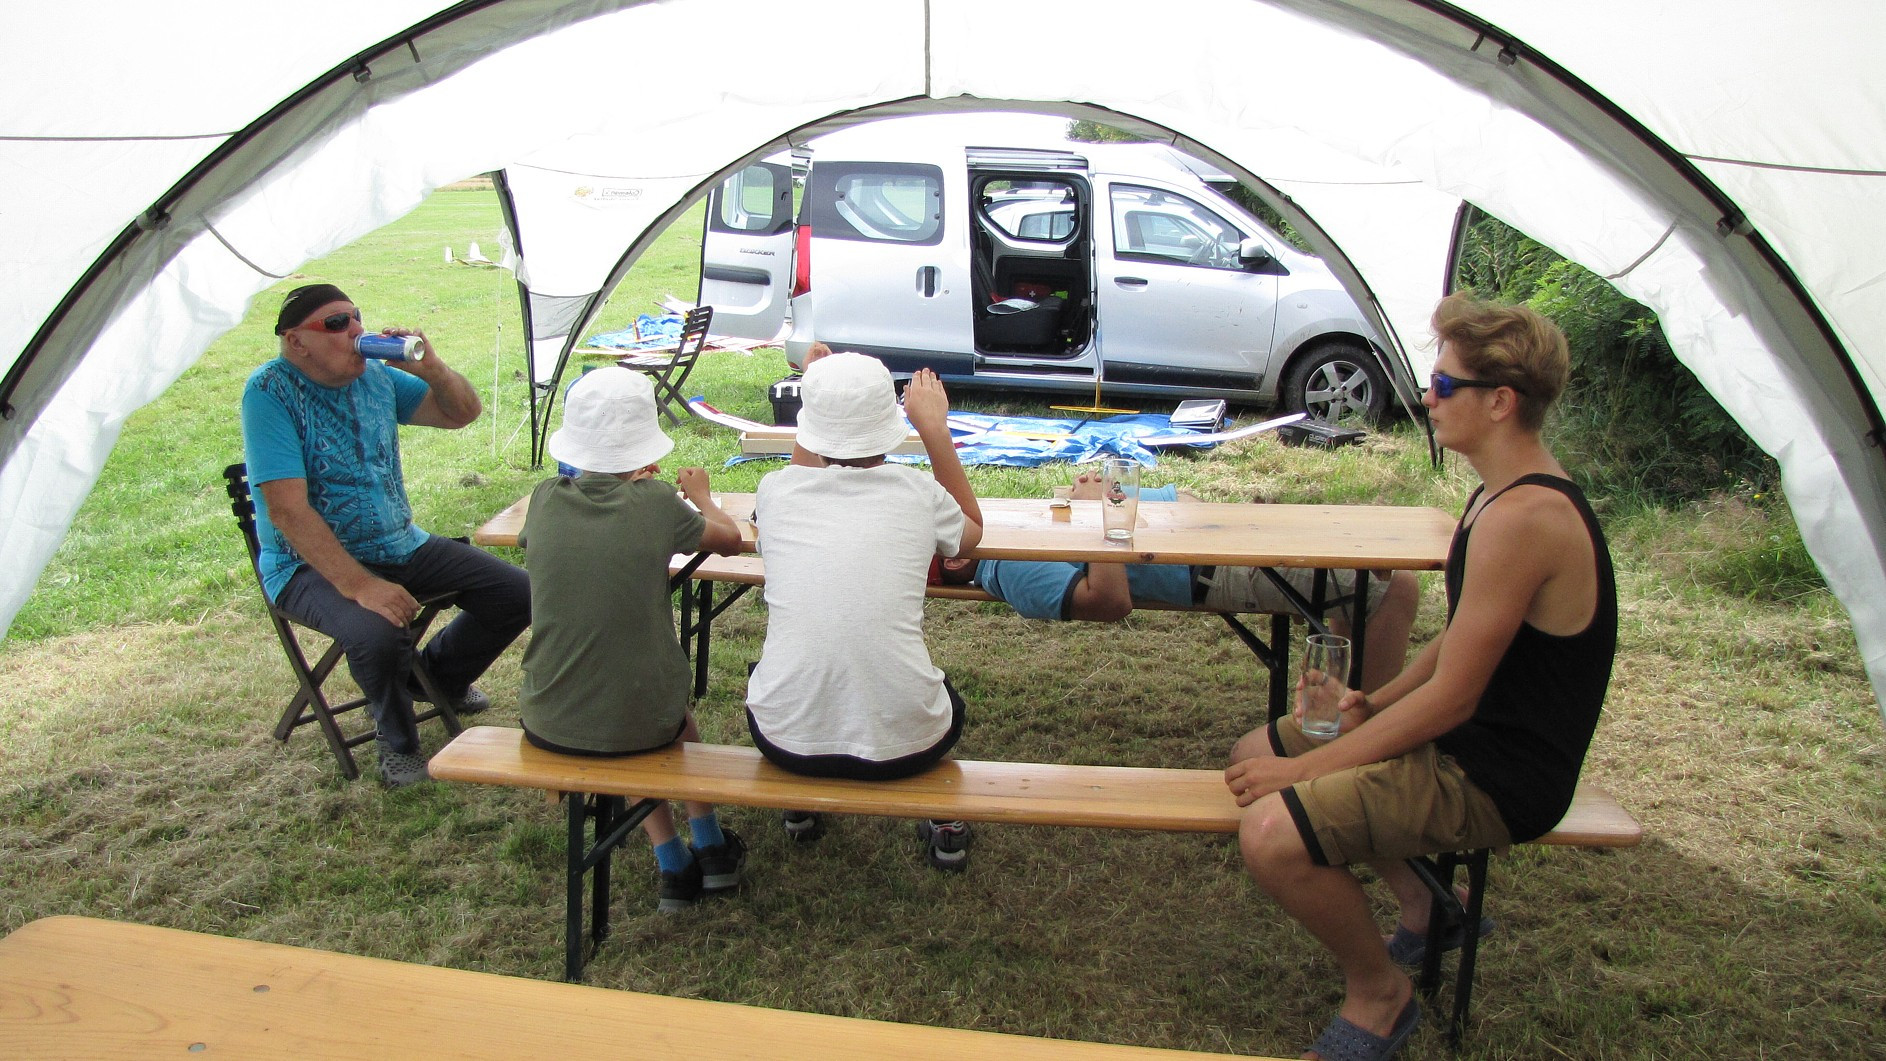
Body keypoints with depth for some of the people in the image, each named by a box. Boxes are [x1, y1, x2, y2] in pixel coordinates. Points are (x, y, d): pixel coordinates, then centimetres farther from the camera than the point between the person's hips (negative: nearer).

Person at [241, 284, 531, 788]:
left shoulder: (375, 376, 3)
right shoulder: (270, 391, -17)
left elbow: (463, 413, 10)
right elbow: (287, 509, -24)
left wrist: (430, 367, -12)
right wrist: (358, 585, -31)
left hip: (402, 546, 7)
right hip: (312, 564, -7)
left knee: (519, 592, -2)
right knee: (377, 633, -37)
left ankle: (438, 675, 27)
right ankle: (396, 739, -3)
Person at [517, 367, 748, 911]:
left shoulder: (546, 499, -8)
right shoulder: (656, 503, -15)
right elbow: (730, 539, 4)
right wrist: (701, 495, 26)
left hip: (547, 723, 2)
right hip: (638, 723, -2)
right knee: (678, 717, 34)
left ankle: (674, 865, 31)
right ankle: (710, 847, 41)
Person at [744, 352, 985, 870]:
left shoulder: (774, 491, -3)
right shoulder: (917, 492, -5)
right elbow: (972, 529, 21)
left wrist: (816, 408, 28)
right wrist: (935, 427, 23)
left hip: (786, 738, 1)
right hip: (901, 744, -1)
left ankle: (800, 806, 42)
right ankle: (945, 826, 32)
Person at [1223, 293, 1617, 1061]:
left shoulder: (1523, 517, -27)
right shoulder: (1505, 492, 6)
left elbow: (1452, 698, -25)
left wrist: (1309, 767, -18)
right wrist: (1374, 703, 5)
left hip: (1496, 778, -11)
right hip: (1463, 735, 11)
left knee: (1271, 835, -27)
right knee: (1255, 756, 16)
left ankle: (1379, 992, 2)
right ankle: (1426, 901, 22)